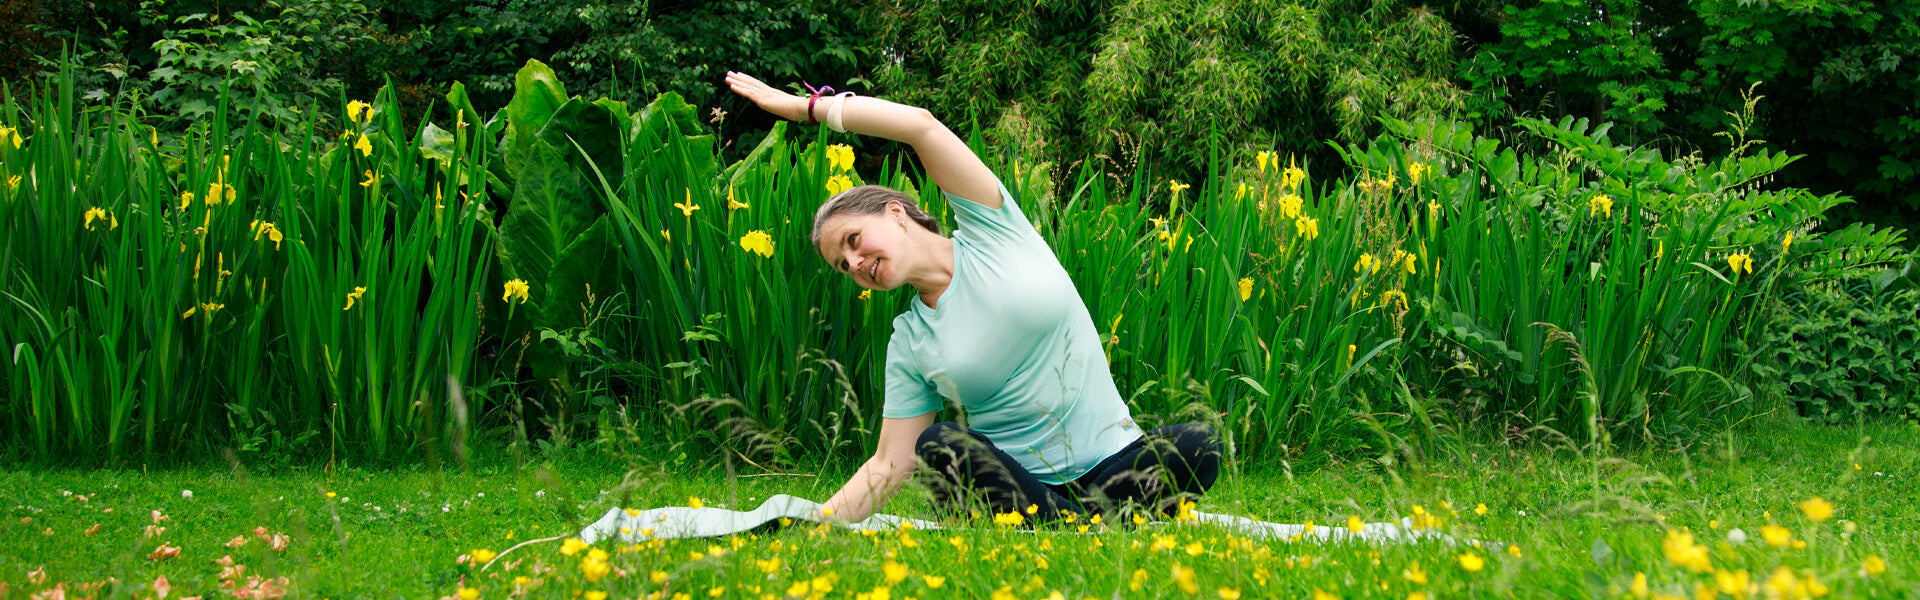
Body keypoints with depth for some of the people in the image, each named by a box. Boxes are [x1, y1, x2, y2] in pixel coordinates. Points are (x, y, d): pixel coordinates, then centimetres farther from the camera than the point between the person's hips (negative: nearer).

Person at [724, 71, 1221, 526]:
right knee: (939, 446, -32)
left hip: (1112, 462, -2)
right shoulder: (909, 344, 7)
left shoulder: (991, 232, 1)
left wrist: (809, 106, -3)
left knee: (1199, 447, -32)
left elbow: (921, 124, -10)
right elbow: (889, 468, 5)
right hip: (1015, 481, 2)